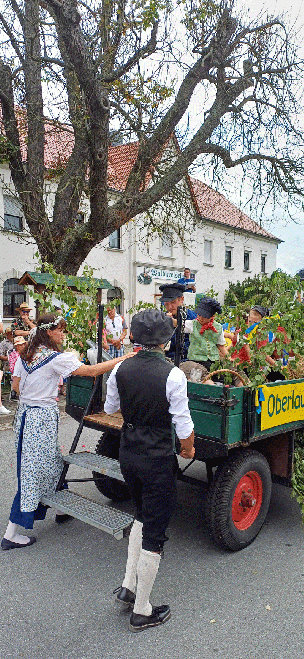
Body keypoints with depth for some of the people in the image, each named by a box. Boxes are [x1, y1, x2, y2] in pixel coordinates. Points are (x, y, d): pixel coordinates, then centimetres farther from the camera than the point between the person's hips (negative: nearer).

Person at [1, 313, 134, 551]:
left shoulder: (26, 355, 6)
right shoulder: (56, 358, -17)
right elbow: (91, 371, -18)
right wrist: (123, 359, -13)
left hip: (26, 413, 8)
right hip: (42, 418, -8)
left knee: (54, 463, 20)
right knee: (33, 471, 1)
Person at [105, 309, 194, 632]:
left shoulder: (121, 369, -5)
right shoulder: (173, 375, -19)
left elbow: (110, 408, 11)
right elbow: (183, 425, -14)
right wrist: (188, 448, 7)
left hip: (127, 454, 5)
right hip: (158, 460, -5)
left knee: (143, 516, 28)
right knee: (154, 533, 10)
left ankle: (127, 586, 29)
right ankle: (141, 611, 24)